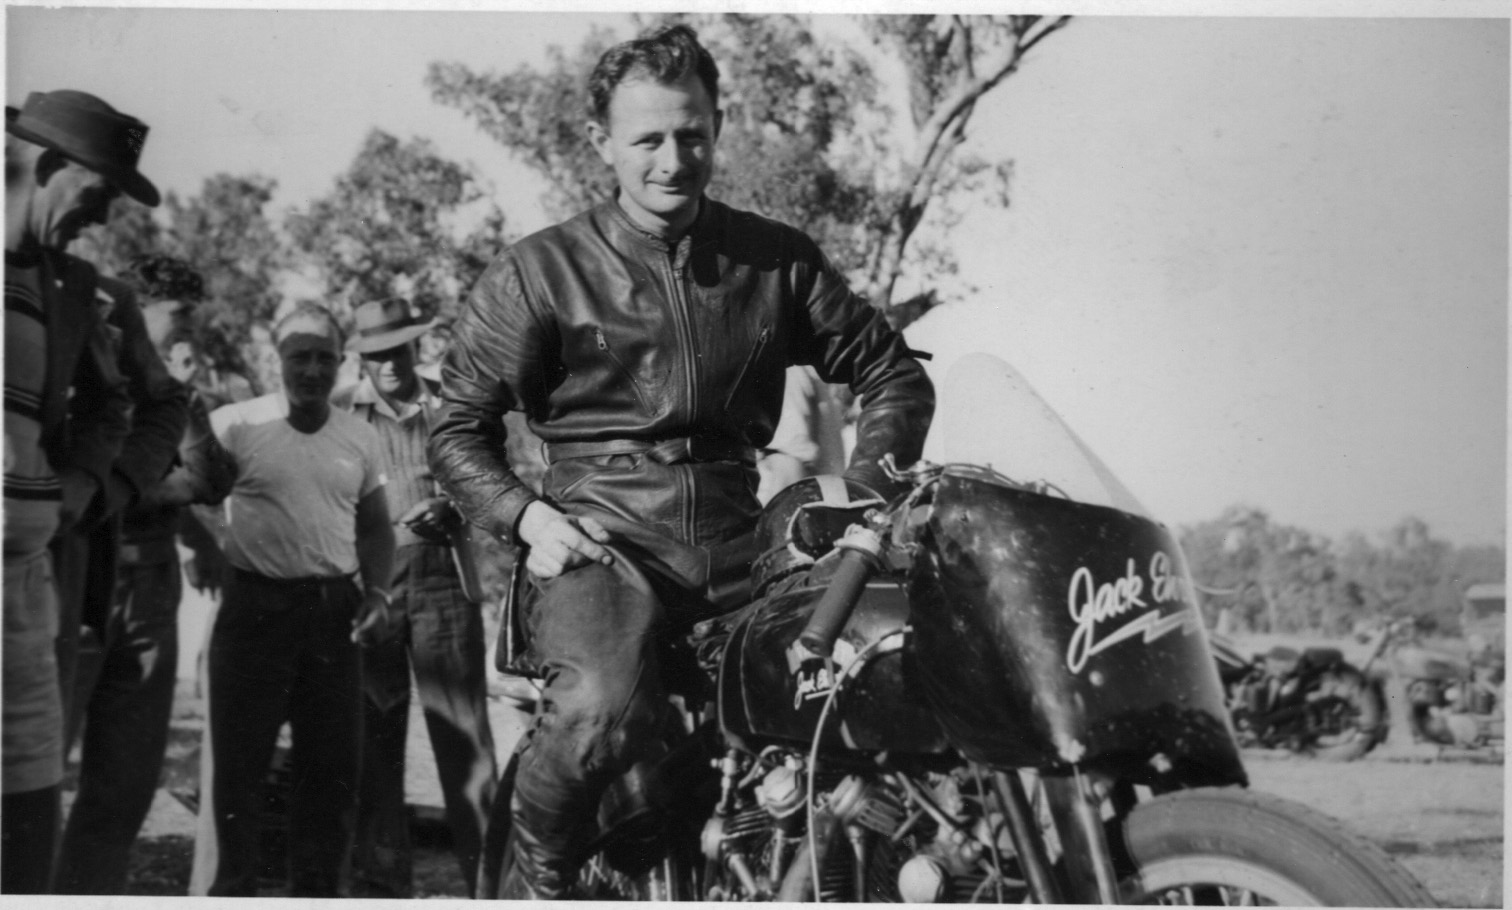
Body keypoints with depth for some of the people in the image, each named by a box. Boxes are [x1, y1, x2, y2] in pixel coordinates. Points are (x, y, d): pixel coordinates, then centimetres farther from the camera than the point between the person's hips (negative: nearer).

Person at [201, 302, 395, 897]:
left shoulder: (361, 438, 8)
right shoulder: (236, 424, -4)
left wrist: (378, 592, 3)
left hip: (334, 610, 4)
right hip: (255, 607, -3)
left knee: (333, 763, 7)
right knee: (240, 760, 3)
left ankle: (315, 891, 20)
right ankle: (234, 889, 16)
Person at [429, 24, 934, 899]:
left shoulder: (777, 259, 11)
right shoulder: (540, 271, 4)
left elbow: (891, 370, 16)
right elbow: (461, 427, 7)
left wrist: (870, 475, -1)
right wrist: (528, 514, -10)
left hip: (741, 544, 4)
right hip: (603, 540, -3)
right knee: (604, 710, -33)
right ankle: (536, 874, -2)